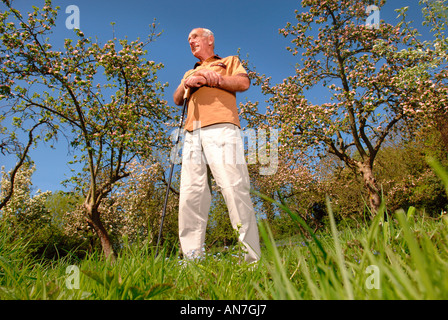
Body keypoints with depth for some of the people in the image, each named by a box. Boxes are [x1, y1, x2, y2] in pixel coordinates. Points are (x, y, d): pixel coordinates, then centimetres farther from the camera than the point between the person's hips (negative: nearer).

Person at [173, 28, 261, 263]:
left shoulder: (229, 61, 25)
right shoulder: (190, 72, 38)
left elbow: (244, 83, 6)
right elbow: (177, 99, 23)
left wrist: (211, 78, 3)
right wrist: (187, 82, 4)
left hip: (221, 128, -4)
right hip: (192, 134, 5)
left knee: (234, 188, -18)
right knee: (190, 195, -9)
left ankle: (251, 257, -19)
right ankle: (191, 259, -10)